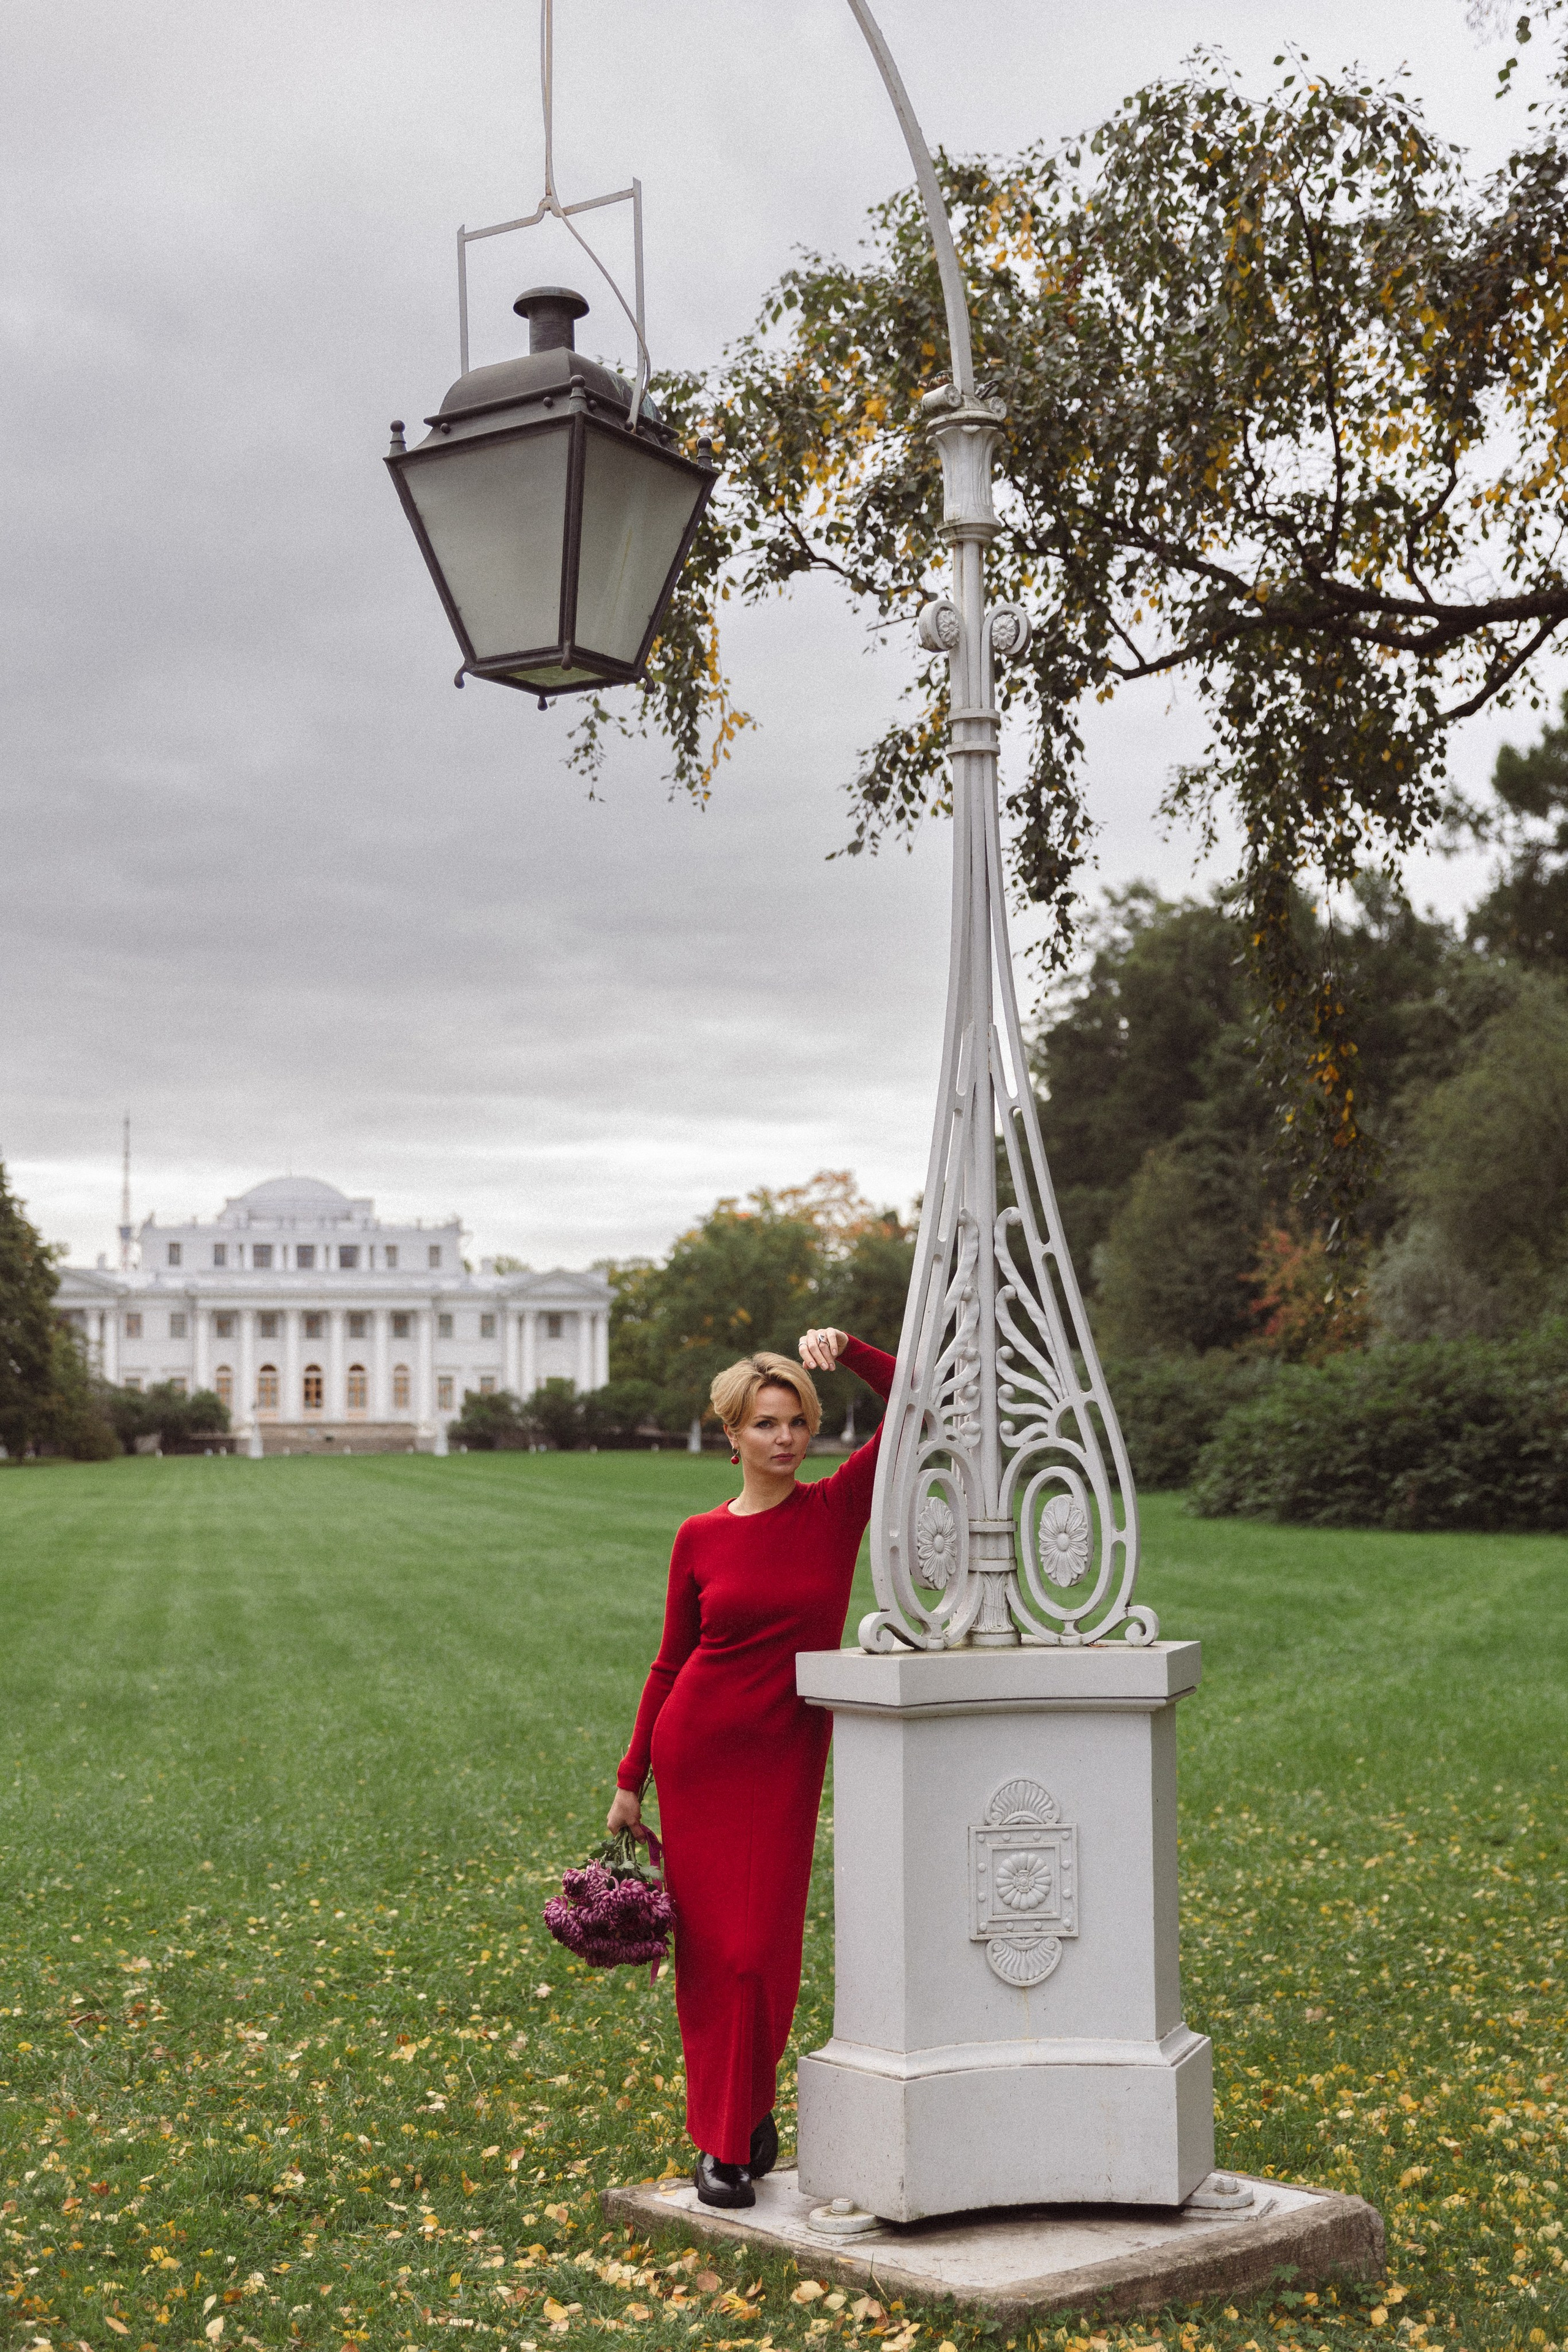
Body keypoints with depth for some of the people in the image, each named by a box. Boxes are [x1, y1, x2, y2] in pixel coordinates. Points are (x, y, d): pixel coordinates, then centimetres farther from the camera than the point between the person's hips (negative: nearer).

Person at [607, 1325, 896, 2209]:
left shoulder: (838, 1509, -1)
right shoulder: (701, 1539, 1)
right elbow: (671, 1662, 7)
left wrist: (849, 1351, -21)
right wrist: (630, 1780, 8)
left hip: (788, 1756, 0)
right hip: (698, 1748, 0)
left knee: (763, 1950, -1)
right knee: (709, 1946, 3)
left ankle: (744, 2126, 20)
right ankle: (719, 2136, 17)